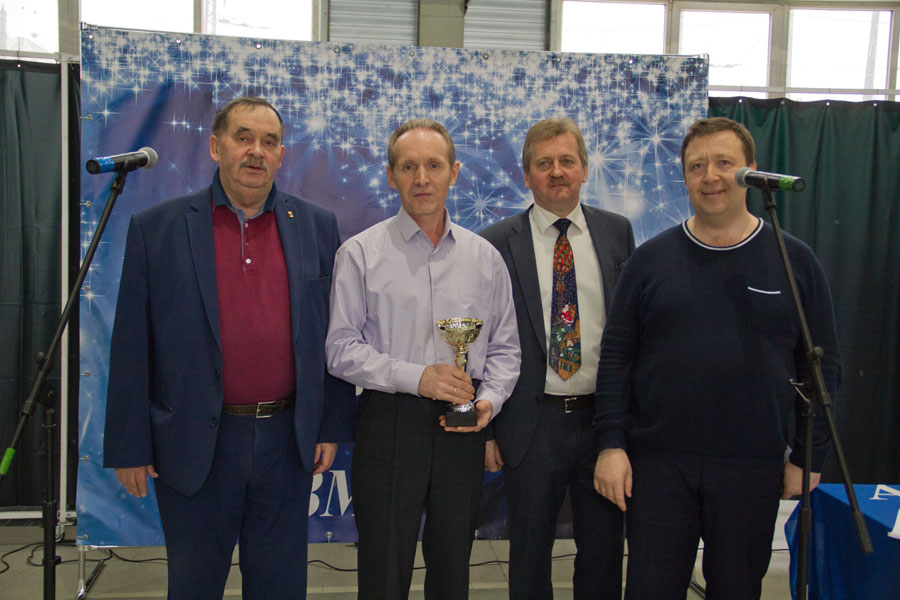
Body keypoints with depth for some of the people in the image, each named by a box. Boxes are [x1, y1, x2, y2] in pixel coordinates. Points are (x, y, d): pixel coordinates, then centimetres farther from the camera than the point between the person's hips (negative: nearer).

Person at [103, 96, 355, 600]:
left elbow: (335, 336, 5)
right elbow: (132, 347, -2)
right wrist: (129, 446, -3)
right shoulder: (156, 228, -2)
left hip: (288, 441, 2)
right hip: (194, 446, -1)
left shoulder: (318, 227, 4)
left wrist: (332, 426, 2)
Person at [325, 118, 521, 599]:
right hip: (389, 423, -3)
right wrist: (415, 376, -16)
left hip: (462, 431, 3)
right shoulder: (360, 253, 0)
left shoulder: (485, 257, 9)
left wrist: (490, 398, -7)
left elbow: (505, 347, 12)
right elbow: (341, 349, -5)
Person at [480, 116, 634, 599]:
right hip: (532, 425, -2)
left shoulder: (617, 232, 5)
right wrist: (486, 428, -3)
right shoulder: (497, 244, -3)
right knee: (530, 552, 12)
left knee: (604, 551, 14)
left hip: (604, 418, 2)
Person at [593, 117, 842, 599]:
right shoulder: (650, 259, 3)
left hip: (754, 468, 0)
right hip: (657, 461, 0)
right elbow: (615, 356, 2)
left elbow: (823, 366, 5)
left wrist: (808, 456, 2)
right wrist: (611, 443, -4)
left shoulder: (794, 261, 2)